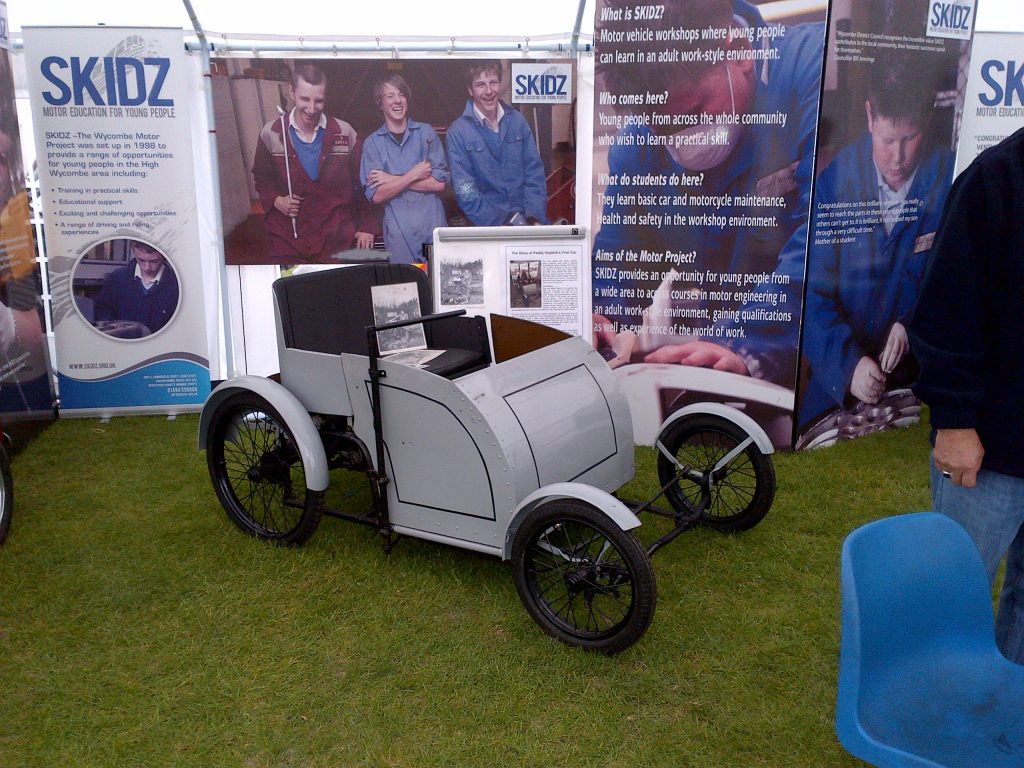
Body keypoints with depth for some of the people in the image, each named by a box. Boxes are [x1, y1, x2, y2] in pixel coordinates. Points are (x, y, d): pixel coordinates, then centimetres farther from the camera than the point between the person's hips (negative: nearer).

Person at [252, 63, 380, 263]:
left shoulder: (345, 133, -1)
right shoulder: (271, 134, 1)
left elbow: (362, 183, 6)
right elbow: (262, 179, 14)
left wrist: (366, 227, 4)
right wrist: (275, 200, -6)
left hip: (339, 240, 0)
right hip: (288, 241, 0)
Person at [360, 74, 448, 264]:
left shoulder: (425, 132, 5)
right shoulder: (372, 142, 4)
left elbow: (439, 183, -6)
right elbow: (376, 195, -5)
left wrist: (393, 179, -7)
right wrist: (414, 174, -10)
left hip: (433, 226, 1)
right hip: (398, 232, 0)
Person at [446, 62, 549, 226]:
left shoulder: (517, 121, 7)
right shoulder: (458, 131, -3)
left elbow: (534, 173, 7)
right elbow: (465, 190, -7)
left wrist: (534, 218, -7)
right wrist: (502, 223, -15)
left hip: (525, 213, 3)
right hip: (488, 223, -3)